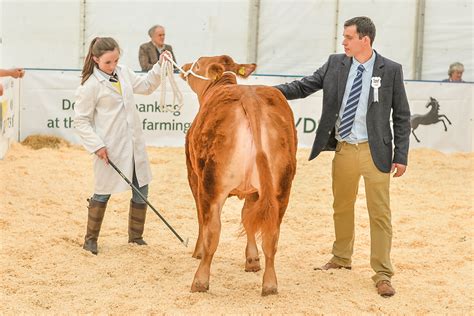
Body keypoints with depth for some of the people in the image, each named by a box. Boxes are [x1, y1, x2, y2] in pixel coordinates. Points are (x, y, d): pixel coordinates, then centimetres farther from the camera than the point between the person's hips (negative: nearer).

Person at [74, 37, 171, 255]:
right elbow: (80, 120, -10)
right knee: (103, 194, 5)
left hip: (134, 145, 6)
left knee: (141, 191, 10)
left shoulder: (124, 73, 6)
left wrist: (160, 67, 10)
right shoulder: (91, 85, -13)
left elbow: (146, 86, 24)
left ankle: (135, 235, 26)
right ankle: (90, 239, 20)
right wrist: (97, 146, -16)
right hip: (110, 148, -6)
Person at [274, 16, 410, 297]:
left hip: (375, 150, -4)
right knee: (342, 206, 17)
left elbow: (402, 115, -3)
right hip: (344, 148, 4)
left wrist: (401, 156, -6)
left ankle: (383, 274, 5)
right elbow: (303, 87, 6)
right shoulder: (335, 64, 2)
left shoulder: (391, 70, -6)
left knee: (380, 212, -2)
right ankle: (342, 257, 36)